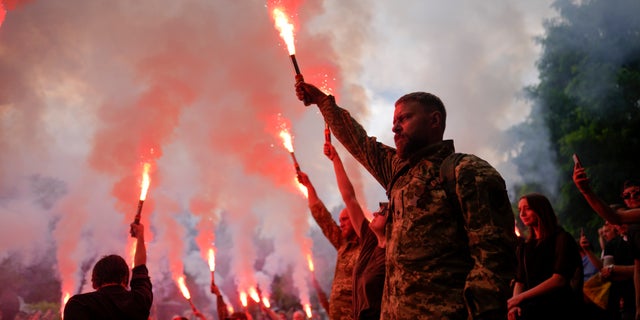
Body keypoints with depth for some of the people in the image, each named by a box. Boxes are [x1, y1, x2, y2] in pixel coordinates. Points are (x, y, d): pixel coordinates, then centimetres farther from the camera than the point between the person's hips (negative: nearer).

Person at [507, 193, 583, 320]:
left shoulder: (561, 238, 1)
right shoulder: (525, 247, 19)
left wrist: (521, 297, -15)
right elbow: (520, 282, 14)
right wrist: (514, 306, -8)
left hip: (558, 309, -5)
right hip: (531, 309, 5)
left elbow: (559, 280, -12)